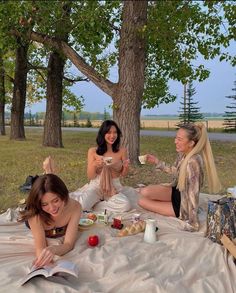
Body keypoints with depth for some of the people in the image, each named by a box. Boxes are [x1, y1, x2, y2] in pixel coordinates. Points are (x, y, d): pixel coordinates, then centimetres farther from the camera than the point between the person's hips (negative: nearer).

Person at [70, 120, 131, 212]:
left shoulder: (122, 151, -2)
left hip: (114, 188, 3)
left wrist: (126, 167, -15)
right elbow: (90, 177, 0)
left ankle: (93, 204, -10)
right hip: (96, 186, -3)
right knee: (82, 205, -35)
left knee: (125, 205, -30)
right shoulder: (93, 151, -4)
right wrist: (94, 165, -21)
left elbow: (123, 174, 9)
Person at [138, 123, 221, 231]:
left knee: (142, 202, -4)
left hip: (183, 202, -7)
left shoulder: (193, 162, -35)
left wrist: (192, 223, -29)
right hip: (177, 191, 7)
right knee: (144, 192, -10)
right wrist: (157, 162, 3)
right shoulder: (183, 154, -9)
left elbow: (193, 194, -33)